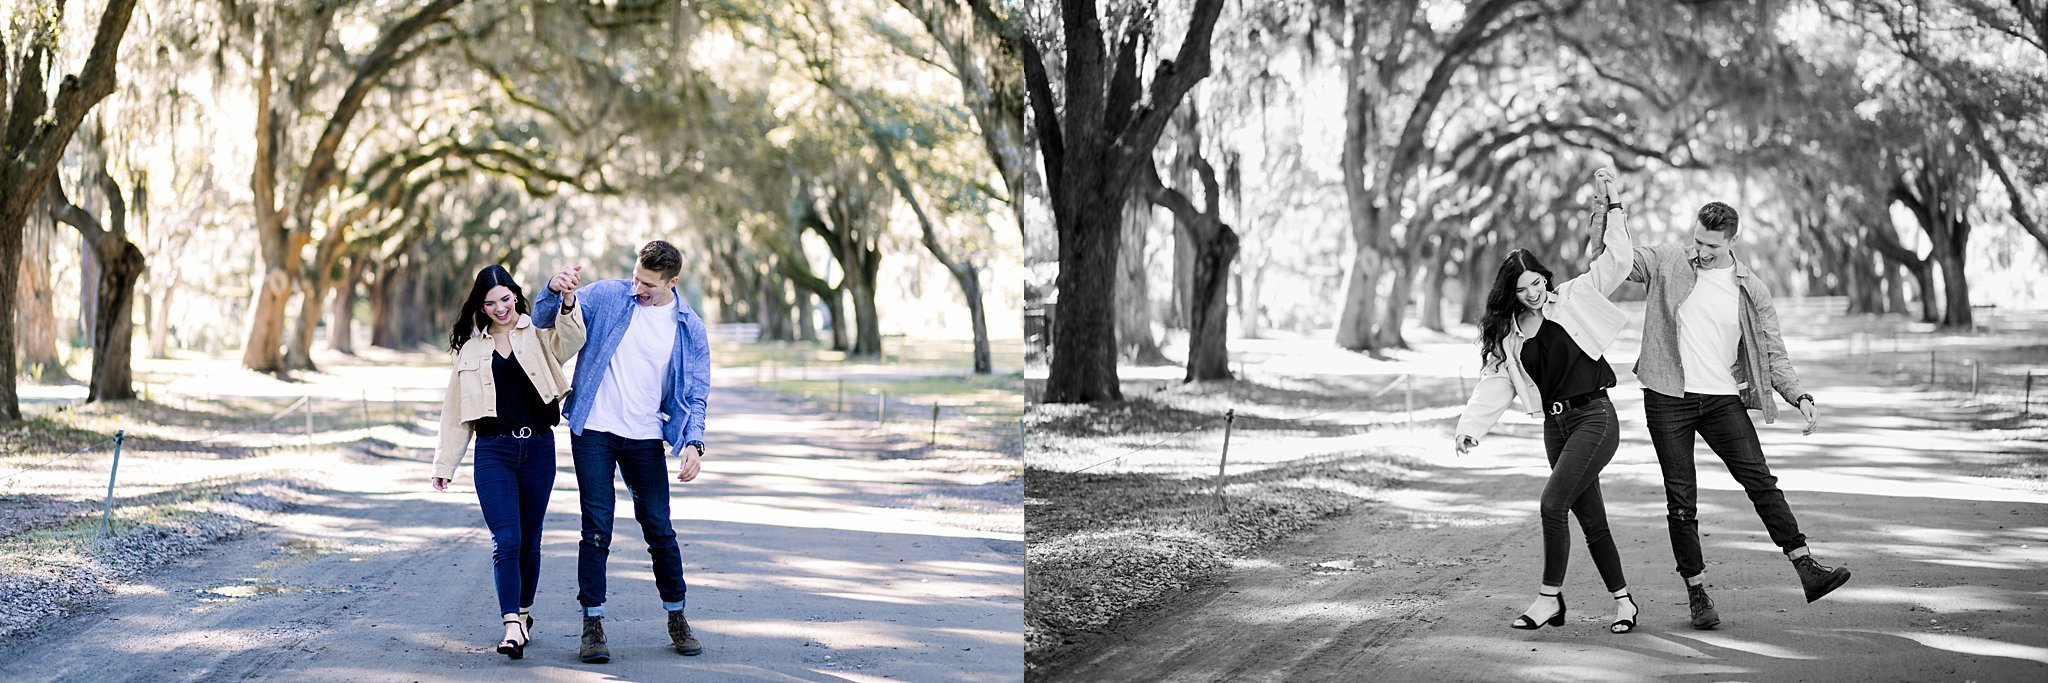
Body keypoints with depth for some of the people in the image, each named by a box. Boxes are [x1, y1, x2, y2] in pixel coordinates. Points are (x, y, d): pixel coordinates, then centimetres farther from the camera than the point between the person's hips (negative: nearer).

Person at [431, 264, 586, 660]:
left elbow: (572, 340, -17)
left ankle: (523, 612, 25)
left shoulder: (539, 336, 6)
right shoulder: (471, 350, 12)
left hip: (537, 449, 0)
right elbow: (456, 411, 14)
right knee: (505, 540, -12)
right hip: (494, 452, 0)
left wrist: (568, 303, -36)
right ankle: (513, 627, -19)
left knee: (529, 540, 8)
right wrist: (445, 465, 11)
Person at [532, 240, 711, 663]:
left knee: (659, 529, 5)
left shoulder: (688, 328, 1)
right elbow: (544, 320, 1)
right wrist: (556, 291, -22)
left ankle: (677, 619, 20)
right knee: (597, 529, -3)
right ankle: (593, 624, 4)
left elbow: (695, 394, 5)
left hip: (645, 439, 1)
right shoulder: (607, 296, -1)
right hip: (594, 432, -1)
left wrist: (694, 443, -11)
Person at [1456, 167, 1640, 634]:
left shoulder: (1575, 298, 0)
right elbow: (1493, 384, 3)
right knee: (1590, 517, 9)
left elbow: (1616, 262, -7)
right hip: (1556, 424, 5)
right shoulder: (1507, 334, 9)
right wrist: (1470, 428, -10)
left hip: (1595, 416, -5)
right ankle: (1622, 600, 23)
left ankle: (1550, 597, -5)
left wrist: (1611, 206, -13)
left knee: (1553, 502, -16)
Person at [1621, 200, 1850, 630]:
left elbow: (1772, 354, 7)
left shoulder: (1750, 290, 3)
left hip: (1722, 399, 1)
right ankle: (1697, 593, 8)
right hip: (1668, 399, -1)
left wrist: (1799, 397, -7)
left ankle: (1807, 569, -12)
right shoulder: (1668, 263, 0)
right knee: (1681, 499, 0)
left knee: (1760, 481, -12)